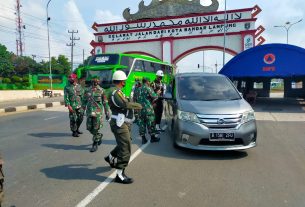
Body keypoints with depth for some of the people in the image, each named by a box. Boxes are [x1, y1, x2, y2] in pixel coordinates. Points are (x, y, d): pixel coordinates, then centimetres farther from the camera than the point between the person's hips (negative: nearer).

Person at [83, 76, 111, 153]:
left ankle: (95, 145, 11)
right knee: (89, 128, 8)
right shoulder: (87, 90, 8)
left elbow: (105, 103, 1)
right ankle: (99, 135, 36)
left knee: (96, 129, -3)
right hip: (89, 112, 4)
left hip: (98, 112, -4)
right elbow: (84, 101, 15)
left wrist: (107, 113, 1)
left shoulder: (101, 90, -1)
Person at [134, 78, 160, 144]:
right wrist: (157, 93, 10)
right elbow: (155, 97, -8)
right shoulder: (148, 89, -9)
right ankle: (153, 137, 15)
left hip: (140, 109, 6)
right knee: (151, 124, 6)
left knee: (141, 124, 9)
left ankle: (143, 139, 13)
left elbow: (135, 99, 16)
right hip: (148, 109, -5)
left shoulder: (138, 89, 10)